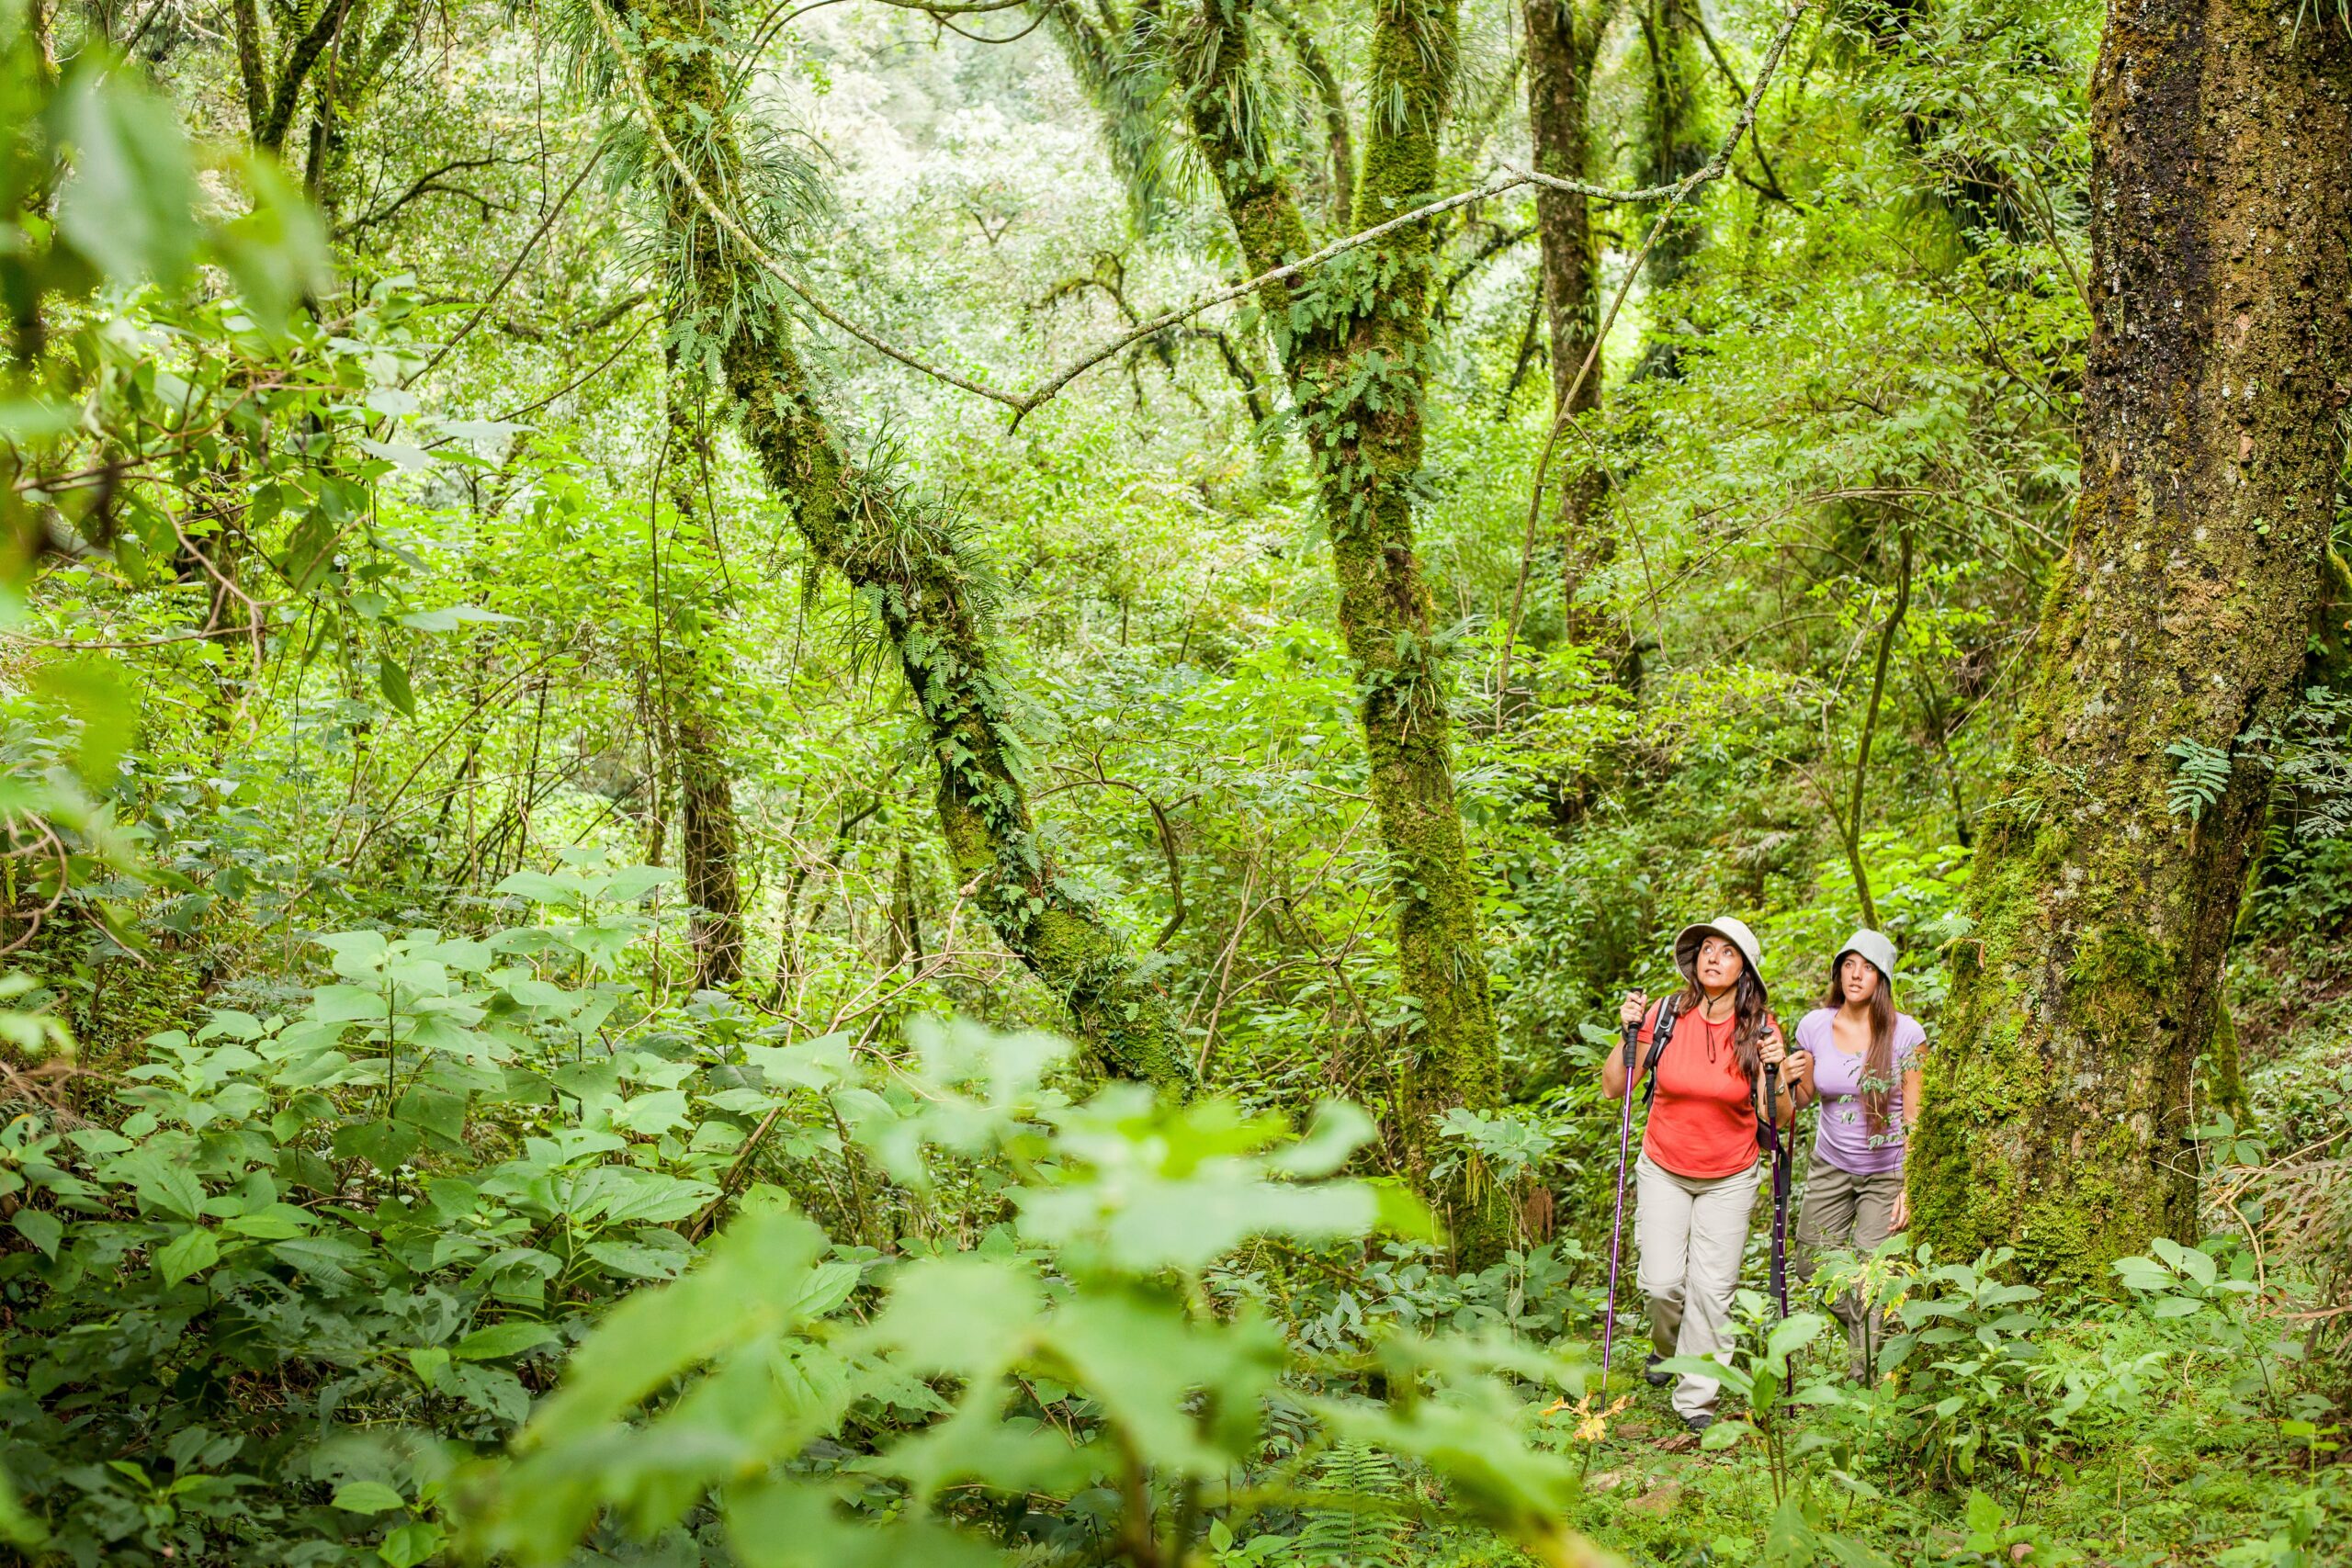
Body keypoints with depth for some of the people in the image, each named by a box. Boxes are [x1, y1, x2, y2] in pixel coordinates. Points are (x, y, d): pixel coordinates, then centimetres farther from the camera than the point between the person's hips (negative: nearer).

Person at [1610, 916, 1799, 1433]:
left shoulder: (1760, 1029, -9)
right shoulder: (1665, 1016, -10)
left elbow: (1779, 1119, -7)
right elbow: (1613, 1088, -5)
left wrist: (1776, 1073, -24)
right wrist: (1630, 1034, -17)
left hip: (1730, 1179, 0)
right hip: (1663, 1171, 0)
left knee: (1712, 1288, -4)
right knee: (1661, 1282, -6)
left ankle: (1697, 1398, 11)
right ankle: (1667, 1344, 29)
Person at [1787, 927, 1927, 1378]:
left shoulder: (1906, 1034, -14)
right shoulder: (1814, 1025, -6)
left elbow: (1914, 1116, -10)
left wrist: (1911, 1187, -13)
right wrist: (1790, 1078, -16)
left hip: (1886, 1172, -4)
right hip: (1830, 1166, 4)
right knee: (1813, 1268, 7)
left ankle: (1864, 1382, 11)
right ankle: (1864, 1333, 37)